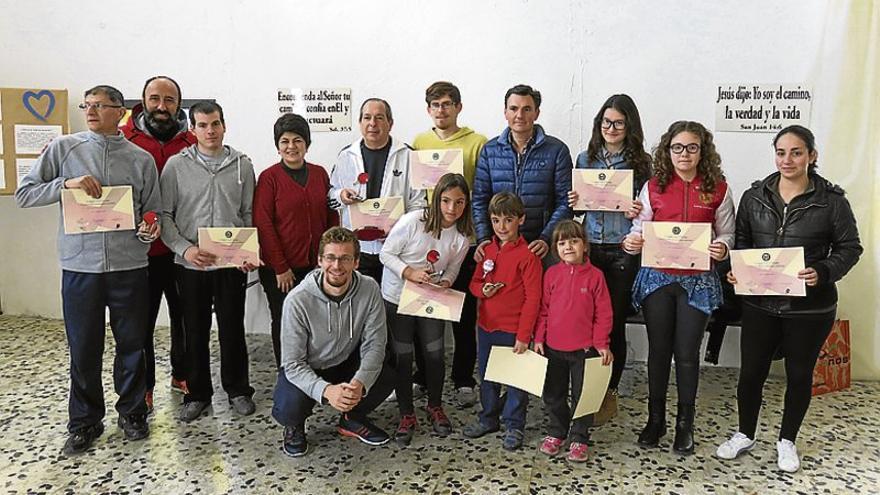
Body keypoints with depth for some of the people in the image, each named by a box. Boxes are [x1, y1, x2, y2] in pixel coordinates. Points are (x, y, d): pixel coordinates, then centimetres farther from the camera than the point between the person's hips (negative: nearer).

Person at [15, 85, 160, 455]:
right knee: (83, 350, 9)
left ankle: (132, 412, 30)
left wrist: (152, 227, -11)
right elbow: (24, 194, 1)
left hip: (129, 266, 1)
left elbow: (152, 212, 10)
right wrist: (66, 183, -14)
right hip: (80, 266, 0)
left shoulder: (141, 159, 6)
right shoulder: (64, 148, 3)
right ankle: (84, 423, 26)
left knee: (132, 345, 10)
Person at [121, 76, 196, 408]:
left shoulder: (192, 143, 2)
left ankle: (182, 375, 34)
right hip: (141, 249, -2)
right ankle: (143, 387, 23)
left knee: (184, 314, 15)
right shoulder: (124, 139, -4)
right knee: (141, 319, 7)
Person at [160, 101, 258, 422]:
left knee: (233, 329, 8)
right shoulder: (177, 165, 1)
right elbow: (164, 215, 0)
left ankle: (237, 390, 25)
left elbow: (250, 214, 6)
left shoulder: (242, 165, 4)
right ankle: (197, 393, 26)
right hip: (191, 264, 0)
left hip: (232, 263, 0)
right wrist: (184, 248, -13)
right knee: (195, 332, 10)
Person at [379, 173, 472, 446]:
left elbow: (452, 269, 3)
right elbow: (386, 254, -15)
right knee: (403, 357, 5)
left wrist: (445, 283, -19)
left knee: (435, 354, 6)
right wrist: (410, 273, -28)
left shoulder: (462, 236, -8)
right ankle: (407, 415, 22)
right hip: (397, 299, -3)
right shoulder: (413, 221, -22)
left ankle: (435, 407, 31)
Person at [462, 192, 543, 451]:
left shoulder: (527, 254, -13)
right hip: (486, 326, 6)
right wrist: (482, 290, -9)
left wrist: (524, 335, -16)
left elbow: (533, 298, -14)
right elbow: (475, 281, 16)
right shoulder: (487, 250, 6)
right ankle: (488, 418, 36)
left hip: (513, 330, -6)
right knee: (487, 376, 19)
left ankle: (514, 426, 22)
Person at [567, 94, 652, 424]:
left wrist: (639, 214, -15)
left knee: (614, 322, 4)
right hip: (589, 248, 2)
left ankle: (609, 394, 19)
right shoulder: (585, 159, 11)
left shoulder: (641, 162, 2)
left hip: (624, 251, -2)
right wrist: (573, 203, -4)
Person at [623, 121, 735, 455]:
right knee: (659, 350, 10)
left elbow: (726, 233, 6)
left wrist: (722, 248, -16)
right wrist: (631, 242, -18)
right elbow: (639, 229, 4)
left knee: (687, 353, 5)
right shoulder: (653, 188, 1)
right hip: (657, 277, 1)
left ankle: (685, 424, 22)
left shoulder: (717, 190, -1)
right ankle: (655, 418, 25)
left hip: (697, 281, -1)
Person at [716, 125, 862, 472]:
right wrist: (735, 270, -8)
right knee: (751, 371, 8)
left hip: (810, 308, -1)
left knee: (799, 375, 13)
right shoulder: (755, 196, 2)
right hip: (759, 303, 2)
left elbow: (849, 247, -1)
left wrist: (823, 272, -19)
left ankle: (787, 441, 33)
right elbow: (741, 240, 10)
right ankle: (745, 435, 30)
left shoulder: (831, 200, -5)